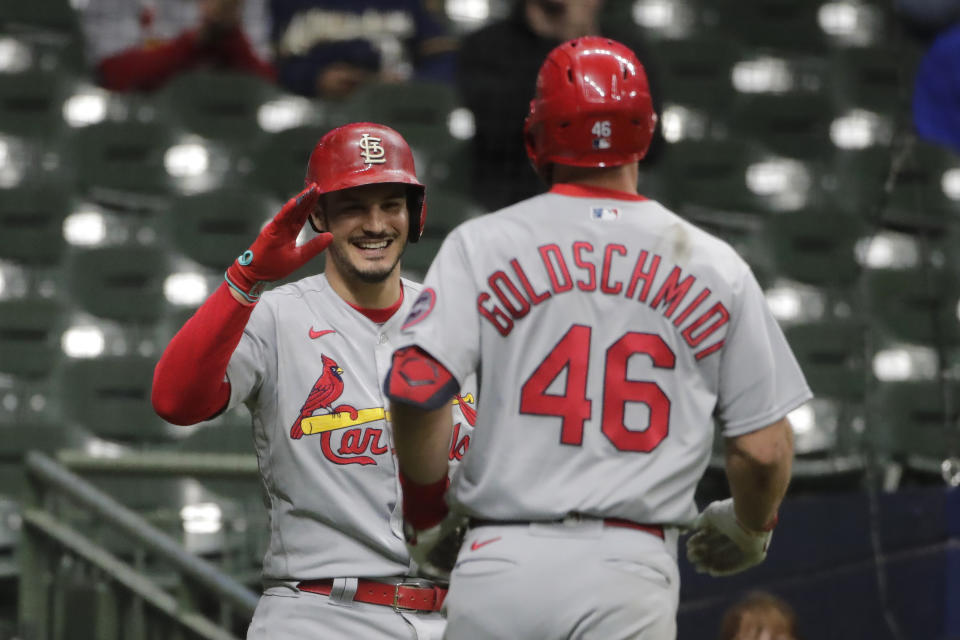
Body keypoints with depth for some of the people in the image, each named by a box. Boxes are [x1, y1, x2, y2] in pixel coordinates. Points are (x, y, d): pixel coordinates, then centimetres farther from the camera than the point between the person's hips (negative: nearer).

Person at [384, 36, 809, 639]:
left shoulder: (482, 244, 4)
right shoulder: (715, 266, 6)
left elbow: (415, 385, -9)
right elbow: (764, 449, 5)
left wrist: (426, 501, 8)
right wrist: (749, 528, 26)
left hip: (500, 563, 1)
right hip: (632, 569, -1)